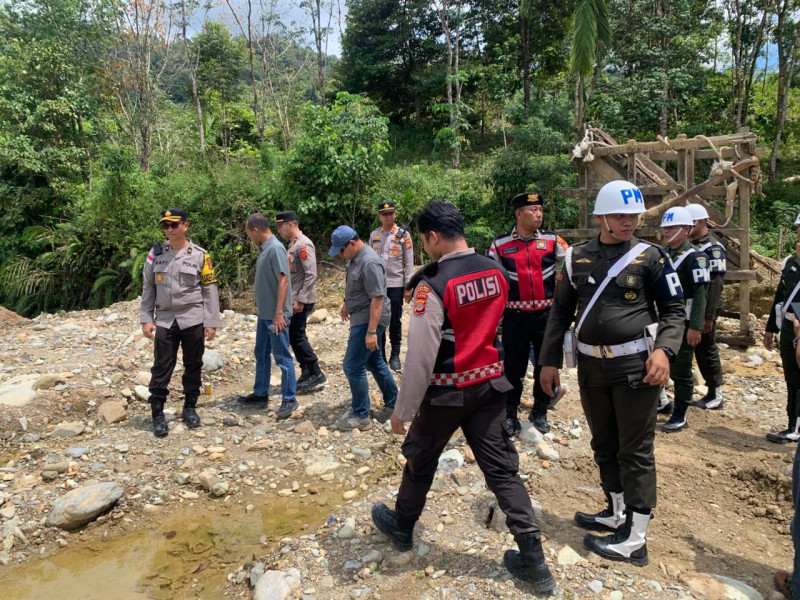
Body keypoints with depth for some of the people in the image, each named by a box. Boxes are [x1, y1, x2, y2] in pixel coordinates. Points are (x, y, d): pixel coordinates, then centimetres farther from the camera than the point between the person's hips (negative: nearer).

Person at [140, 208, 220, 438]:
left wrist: (211, 322, -4)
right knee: (161, 368, 1)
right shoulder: (156, 254, 5)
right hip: (165, 320, 1)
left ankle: (190, 408, 25)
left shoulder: (200, 255, -2)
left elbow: (210, 290, 0)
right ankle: (158, 414, 10)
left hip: (193, 320, -1)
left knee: (193, 366, 9)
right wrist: (146, 319, 1)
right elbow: (148, 288, 9)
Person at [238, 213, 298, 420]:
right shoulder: (264, 248, 9)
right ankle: (260, 394, 31)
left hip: (275, 315, -10)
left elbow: (283, 281, -23)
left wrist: (279, 313, -24)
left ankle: (289, 400, 11)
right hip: (264, 314, 10)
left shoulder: (275, 248, -18)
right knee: (261, 355, 18)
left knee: (282, 358, 0)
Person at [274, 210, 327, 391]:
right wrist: (294, 299, 18)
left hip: (301, 301, -10)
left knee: (296, 337, -6)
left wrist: (300, 300, -23)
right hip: (293, 300, 10)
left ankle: (315, 373, 3)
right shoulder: (292, 244, 14)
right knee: (295, 337, 12)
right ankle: (307, 374, 20)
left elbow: (311, 275, -22)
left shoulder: (304, 244, -16)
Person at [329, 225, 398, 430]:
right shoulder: (355, 257, 7)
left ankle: (361, 416, 7)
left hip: (368, 320, -10)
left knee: (353, 366, -6)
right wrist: (346, 303, 30)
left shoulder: (369, 262, -23)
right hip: (361, 318, 10)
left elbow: (377, 298, -26)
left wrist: (371, 331, -28)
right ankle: (393, 405, 29)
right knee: (374, 362, 17)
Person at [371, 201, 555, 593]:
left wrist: (403, 410, -12)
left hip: (447, 390, -5)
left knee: (420, 458, 18)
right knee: (501, 466, 11)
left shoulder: (433, 284, -21)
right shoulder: (496, 271, 0)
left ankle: (401, 526, 40)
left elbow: (420, 355, -20)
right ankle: (532, 557, 13)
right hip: (491, 383, 5)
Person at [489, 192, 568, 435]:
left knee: (546, 366, 11)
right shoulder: (500, 245, -3)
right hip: (515, 317, -1)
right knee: (513, 367, 8)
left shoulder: (552, 241, 0)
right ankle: (510, 414, 23)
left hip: (546, 314, 2)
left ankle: (539, 413, 28)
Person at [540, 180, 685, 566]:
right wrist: (550, 360, 6)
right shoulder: (577, 257, 4)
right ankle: (616, 513, 36)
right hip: (591, 365, 4)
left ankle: (635, 539, 14)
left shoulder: (650, 256, -4)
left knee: (635, 451, 4)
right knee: (604, 445, 17)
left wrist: (664, 349, -17)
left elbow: (674, 310, 0)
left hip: (636, 365, -4)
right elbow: (561, 312, 9)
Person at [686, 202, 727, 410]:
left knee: (706, 351, 0)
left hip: (703, 311, -8)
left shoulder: (713, 248, -12)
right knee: (698, 350, 12)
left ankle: (716, 396, 12)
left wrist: (709, 315, -22)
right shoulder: (688, 245, 12)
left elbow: (716, 284, -18)